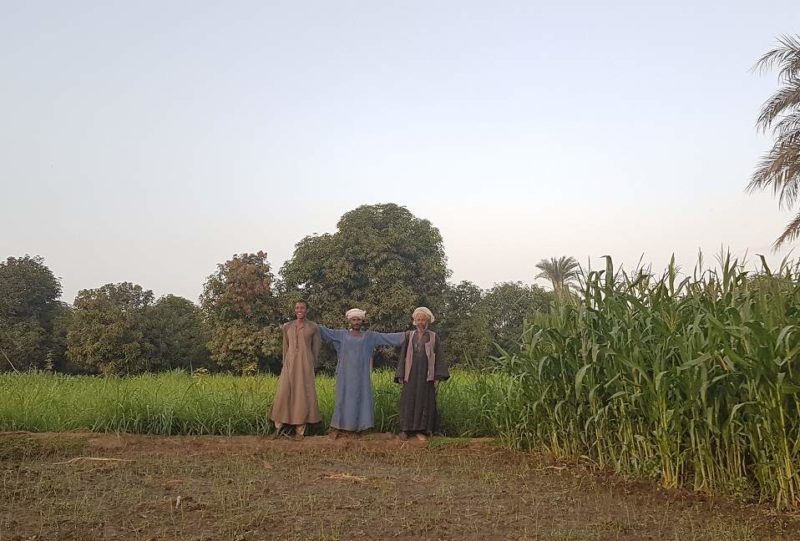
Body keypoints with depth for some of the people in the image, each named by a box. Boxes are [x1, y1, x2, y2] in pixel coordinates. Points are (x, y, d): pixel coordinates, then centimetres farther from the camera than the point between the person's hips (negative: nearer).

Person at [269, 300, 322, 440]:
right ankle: (279, 426, 12)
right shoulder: (287, 326, 9)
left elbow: (316, 349, 5)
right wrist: (285, 365, 10)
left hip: (305, 364, -2)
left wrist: (311, 367, 5)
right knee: (283, 394, -1)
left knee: (303, 395, -2)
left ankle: (300, 430, 6)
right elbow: (285, 347, 13)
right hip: (290, 364, 2)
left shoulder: (314, 327, 1)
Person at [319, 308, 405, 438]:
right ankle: (336, 427, 6)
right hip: (346, 375, -1)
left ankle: (356, 428, 8)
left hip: (362, 375, 1)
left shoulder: (369, 336, 8)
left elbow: (387, 337, 6)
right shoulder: (341, 334, 5)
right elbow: (325, 331, 0)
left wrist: (406, 335, 2)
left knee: (360, 400, 0)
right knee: (343, 400, -2)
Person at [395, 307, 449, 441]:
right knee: (408, 400, 0)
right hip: (411, 373, 1)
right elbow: (403, 355, 8)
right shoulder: (409, 336, 9)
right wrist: (400, 375, 1)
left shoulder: (434, 337, 5)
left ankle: (421, 430, 5)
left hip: (426, 374, -1)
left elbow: (439, 356, 3)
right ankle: (405, 429, 5)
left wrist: (438, 376, -6)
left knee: (425, 401, 0)